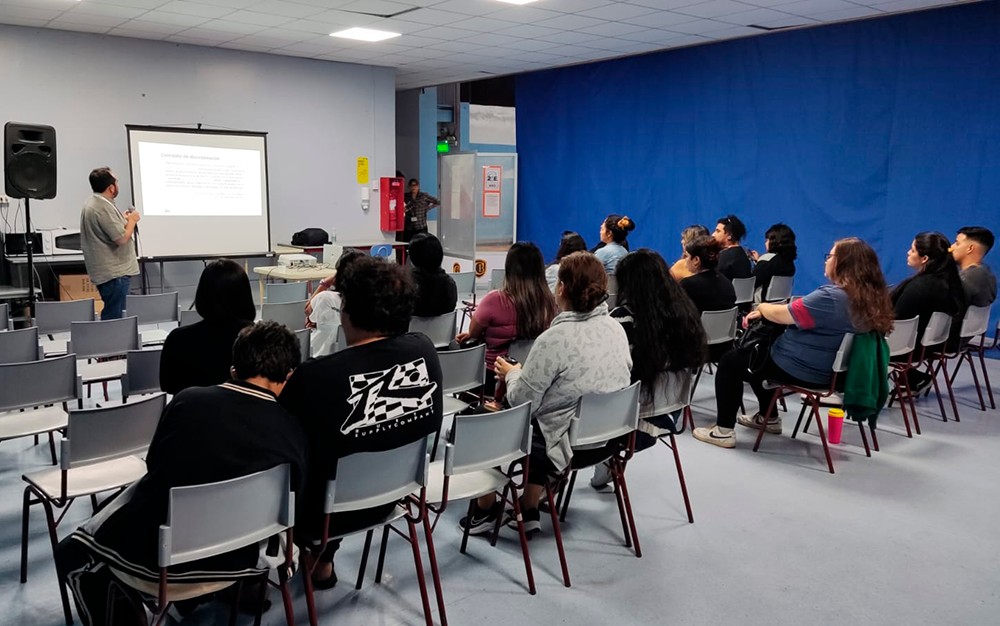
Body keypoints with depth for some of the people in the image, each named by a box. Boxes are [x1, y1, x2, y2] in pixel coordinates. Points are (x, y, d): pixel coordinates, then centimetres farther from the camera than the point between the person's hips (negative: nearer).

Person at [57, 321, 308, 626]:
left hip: (151, 557, -1)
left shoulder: (187, 399, -11)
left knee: (73, 552, 28)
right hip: (228, 562, 2)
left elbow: (153, 465, 7)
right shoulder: (293, 434, -12)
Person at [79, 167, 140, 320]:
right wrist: (132, 221, -6)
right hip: (114, 273, -11)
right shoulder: (103, 208, -20)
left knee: (111, 317, 16)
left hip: (108, 271, 11)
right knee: (115, 318, -8)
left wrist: (124, 220, 17)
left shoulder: (92, 203, 13)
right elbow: (121, 238, -21)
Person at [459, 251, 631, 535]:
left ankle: (485, 511, 35)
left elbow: (521, 402, -18)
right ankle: (529, 513, 34)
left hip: (567, 443, -7)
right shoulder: (616, 328, -3)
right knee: (541, 418, 31)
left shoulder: (554, 339, -25)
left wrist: (512, 373, 3)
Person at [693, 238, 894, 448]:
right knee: (756, 353, 29)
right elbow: (799, 311, 10)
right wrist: (763, 313, 5)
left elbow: (779, 314, -19)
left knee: (730, 361, 6)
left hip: (802, 369, -9)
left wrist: (761, 307, 3)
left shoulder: (830, 297, -28)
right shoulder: (867, 297, 2)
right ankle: (769, 417, 36)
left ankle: (724, 431, 7)